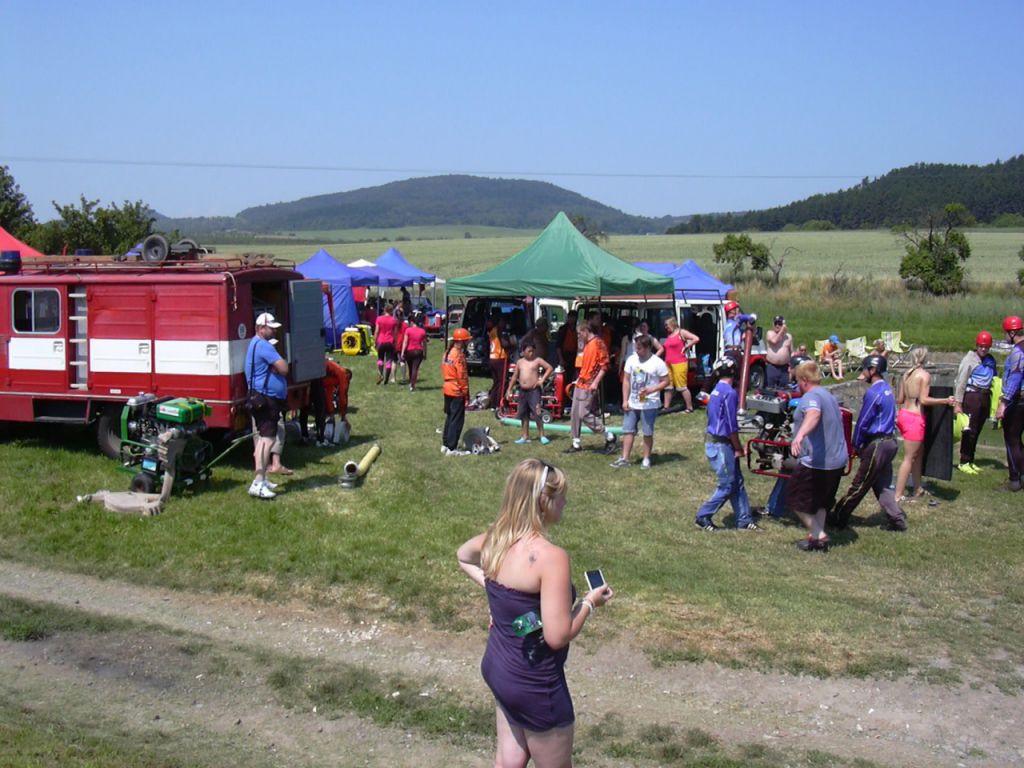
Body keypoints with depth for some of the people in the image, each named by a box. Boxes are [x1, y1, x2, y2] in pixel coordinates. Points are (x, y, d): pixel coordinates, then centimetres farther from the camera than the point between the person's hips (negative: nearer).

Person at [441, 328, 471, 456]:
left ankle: (445, 445, 24)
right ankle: (451, 448, -3)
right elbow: (462, 376, -17)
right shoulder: (459, 355, -17)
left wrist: (447, 382, 18)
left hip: (447, 389, 9)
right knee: (457, 420, -3)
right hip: (457, 391, -9)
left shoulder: (447, 352, 9)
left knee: (449, 417, 19)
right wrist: (466, 393, -11)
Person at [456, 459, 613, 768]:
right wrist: (590, 603, -10)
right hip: (533, 682, -8)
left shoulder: (496, 537, -3)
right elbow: (558, 636, -26)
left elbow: (462, 556, 20)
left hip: (496, 666, 8)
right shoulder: (550, 556, -28)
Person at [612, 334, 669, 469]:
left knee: (647, 433, 4)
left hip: (649, 405, -5)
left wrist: (651, 390, -22)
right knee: (628, 430, 5)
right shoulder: (631, 359, 2)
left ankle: (646, 459, 16)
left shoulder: (658, 363, -11)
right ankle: (624, 458, 11)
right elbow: (626, 380, 8)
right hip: (632, 404, 5)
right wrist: (625, 400, 3)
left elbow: (665, 381, -7)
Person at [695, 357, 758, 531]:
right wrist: (739, 449, -7)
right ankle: (703, 517, 6)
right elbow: (731, 425, -18)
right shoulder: (729, 392, -17)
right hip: (721, 445, -9)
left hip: (713, 441, 9)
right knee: (727, 486, -1)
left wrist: (737, 447, 18)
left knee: (737, 482, 12)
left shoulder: (717, 390, 13)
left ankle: (744, 520, 17)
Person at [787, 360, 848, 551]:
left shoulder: (811, 396, -15)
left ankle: (818, 535, 2)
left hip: (816, 462, -10)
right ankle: (818, 536, 18)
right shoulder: (829, 396, 18)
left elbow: (813, 414, -40)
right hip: (838, 460, 10)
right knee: (821, 501, 21)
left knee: (796, 499, 4)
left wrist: (800, 435, -58)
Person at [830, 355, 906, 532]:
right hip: (889, 441, 9)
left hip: (877, 444, -9)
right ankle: (896, 518, 10)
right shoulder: (887, 389, 12)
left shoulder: (873, 392, -18)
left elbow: (863, 422, -14)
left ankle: (839, 517, 9)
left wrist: (856, 445, -5)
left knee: (859, 484, 0)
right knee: (882, 484, 13)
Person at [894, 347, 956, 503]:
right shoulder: (925, 375, -11)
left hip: (904, 414, 8)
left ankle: (918, 489, 28)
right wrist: (946, 401, -16)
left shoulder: (906, 374, 9)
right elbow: (923, 400, -18)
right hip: (915, 418, -8)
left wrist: (891, 401, 32)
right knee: (909, 458, -3)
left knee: (919, 452, 20)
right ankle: (898, 496, -2)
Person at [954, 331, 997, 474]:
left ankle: (970, 461, 20)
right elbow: (961, 382, -9)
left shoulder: (991, 361, 10)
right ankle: (964, 462, 3)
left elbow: (994, 380, 16)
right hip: (972, 396, -6)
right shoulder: (969, 359, -7)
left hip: (985, 397, 6)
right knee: (969, 430, -4)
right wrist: (958, 403, -12)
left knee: (976, 431, 11)